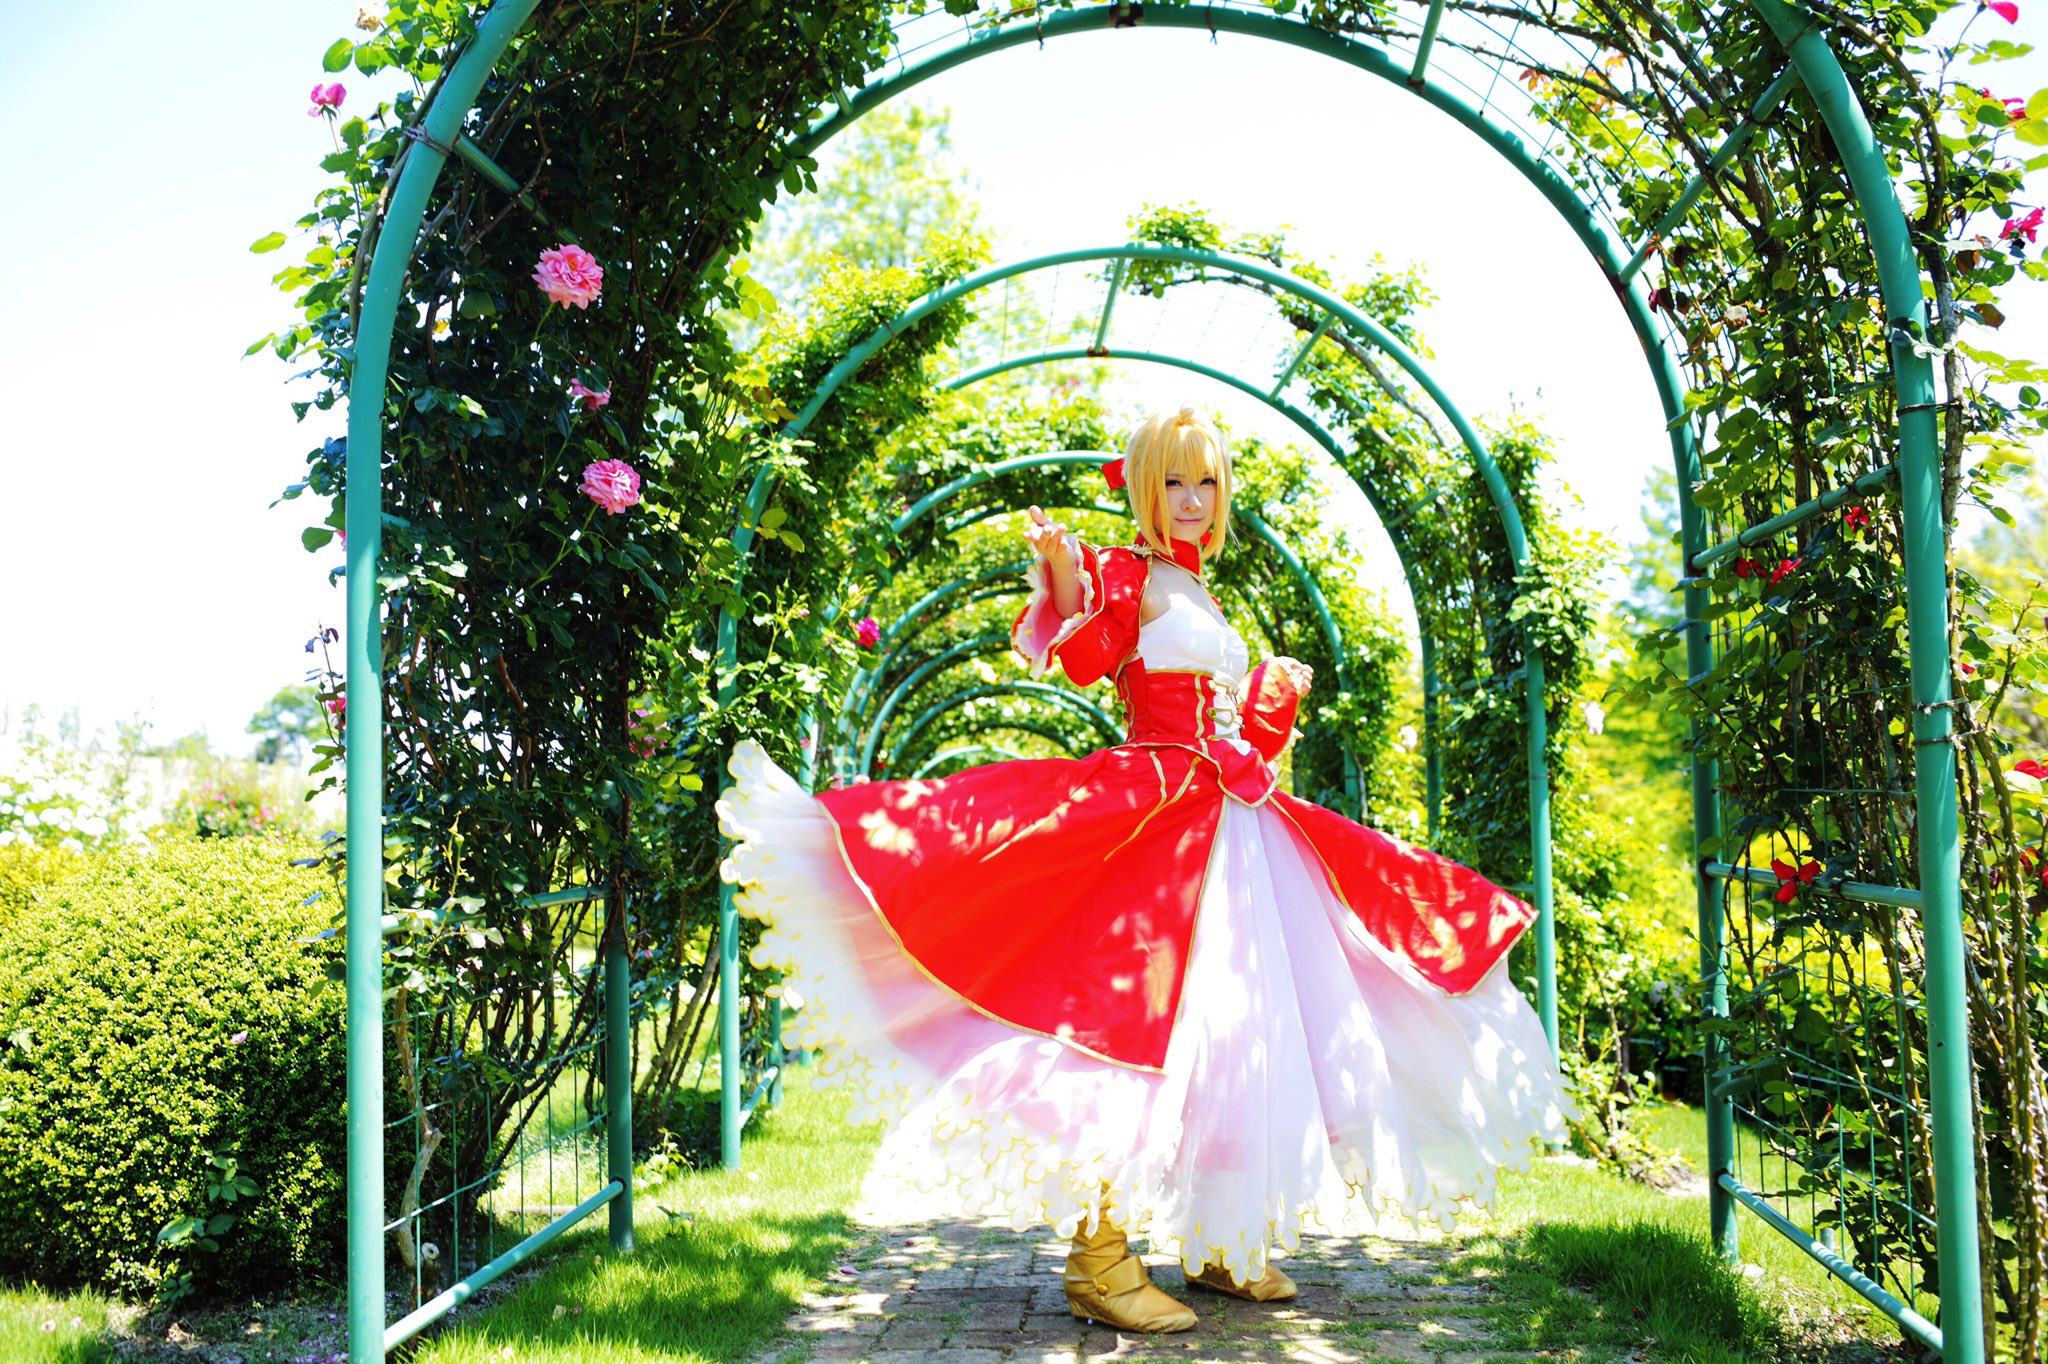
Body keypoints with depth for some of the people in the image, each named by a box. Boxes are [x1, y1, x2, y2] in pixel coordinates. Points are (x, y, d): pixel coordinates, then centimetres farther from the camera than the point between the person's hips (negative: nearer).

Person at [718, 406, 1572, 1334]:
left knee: (1237, 1025, 8)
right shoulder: (1127, 573, 0)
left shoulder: (1200, 597, 22)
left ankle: (1221, 1241, 18)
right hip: (1151, 815, -9)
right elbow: (1084, 658, -19)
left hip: (1235, 825, 9)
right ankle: (1098, 1254, -10)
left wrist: (1282, 688, 37)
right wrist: (1064, 580, -33)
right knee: (1142, 1015, -15)